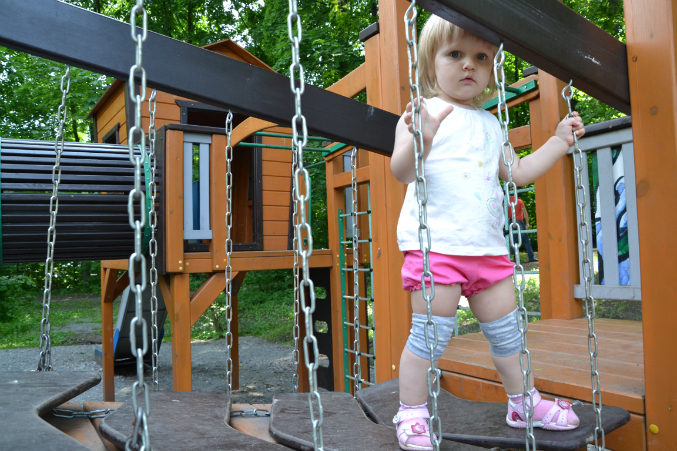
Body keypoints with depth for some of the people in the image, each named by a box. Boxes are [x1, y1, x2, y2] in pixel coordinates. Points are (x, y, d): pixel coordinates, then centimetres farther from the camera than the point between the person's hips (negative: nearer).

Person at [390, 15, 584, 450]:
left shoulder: (490, 124, 18)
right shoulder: (422, 113, -2)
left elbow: (517, 172, 25)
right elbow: (403, 172, -15)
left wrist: (559, 141, 23)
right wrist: (420, 138, -34)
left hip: (486, 244, 7)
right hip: (434, 244, -6)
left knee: (505, 328, 15)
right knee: (431, 332, -4)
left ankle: (523, 402, 32)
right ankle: (412, 413, 13)